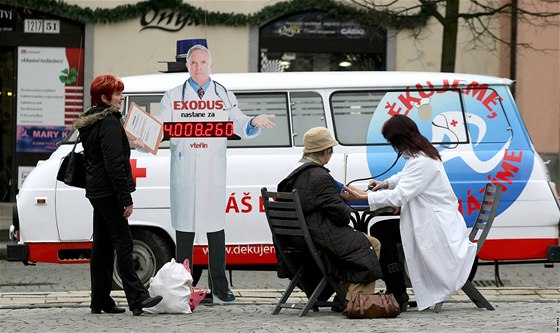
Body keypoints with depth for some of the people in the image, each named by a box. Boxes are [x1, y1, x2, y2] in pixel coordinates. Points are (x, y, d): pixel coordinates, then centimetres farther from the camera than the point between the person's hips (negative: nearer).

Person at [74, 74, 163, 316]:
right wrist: (126, 199, -20)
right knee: (123, 243, -13)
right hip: (109, 192, -10)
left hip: (96, 192, 10)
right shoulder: (109, 123, -14)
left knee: (103, 246, 11)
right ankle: (136, 297, -19)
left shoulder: (90, 122, 17)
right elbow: (114, 164, -20)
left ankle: (100, 300, 12)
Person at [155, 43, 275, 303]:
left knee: (216, 229, 0)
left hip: (214, 172, 0)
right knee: (184, 230, 0)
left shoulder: (224, 96, 12)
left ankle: (220, 289, 3)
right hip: (183, 172, 0)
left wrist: (253, 123, -18)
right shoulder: (173, 97, 11)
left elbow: (239, 125, 3)